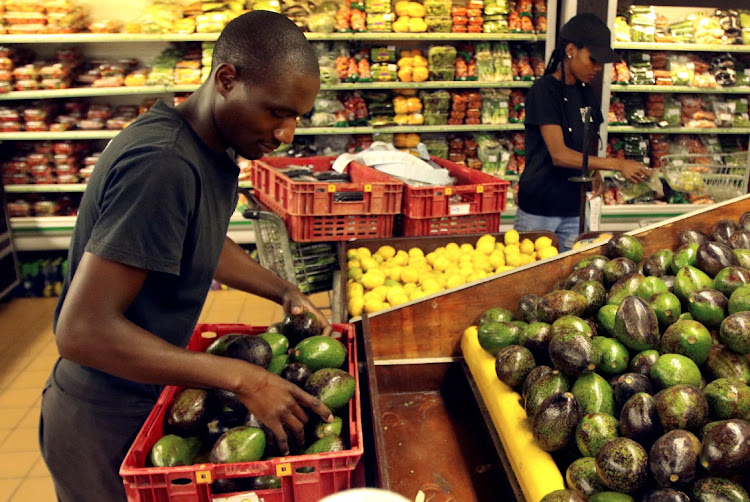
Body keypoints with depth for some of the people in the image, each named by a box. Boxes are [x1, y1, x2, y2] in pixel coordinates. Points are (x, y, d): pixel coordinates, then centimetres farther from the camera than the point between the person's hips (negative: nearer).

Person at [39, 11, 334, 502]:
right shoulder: (163, 164, -31)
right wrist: (241, 379, -31)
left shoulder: (209, 145, -1)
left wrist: (283, 291, 3)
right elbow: (82, 330, -32)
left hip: (147, 398, 8)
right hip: (106, 423, -8)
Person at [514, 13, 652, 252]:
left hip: (574, 209, 6)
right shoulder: (544, 90, -13)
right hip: (538, 209, -6)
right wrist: (618, 164, -26)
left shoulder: (586, 93, 7)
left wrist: (595, 174, -3)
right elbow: (559, 154, -22)